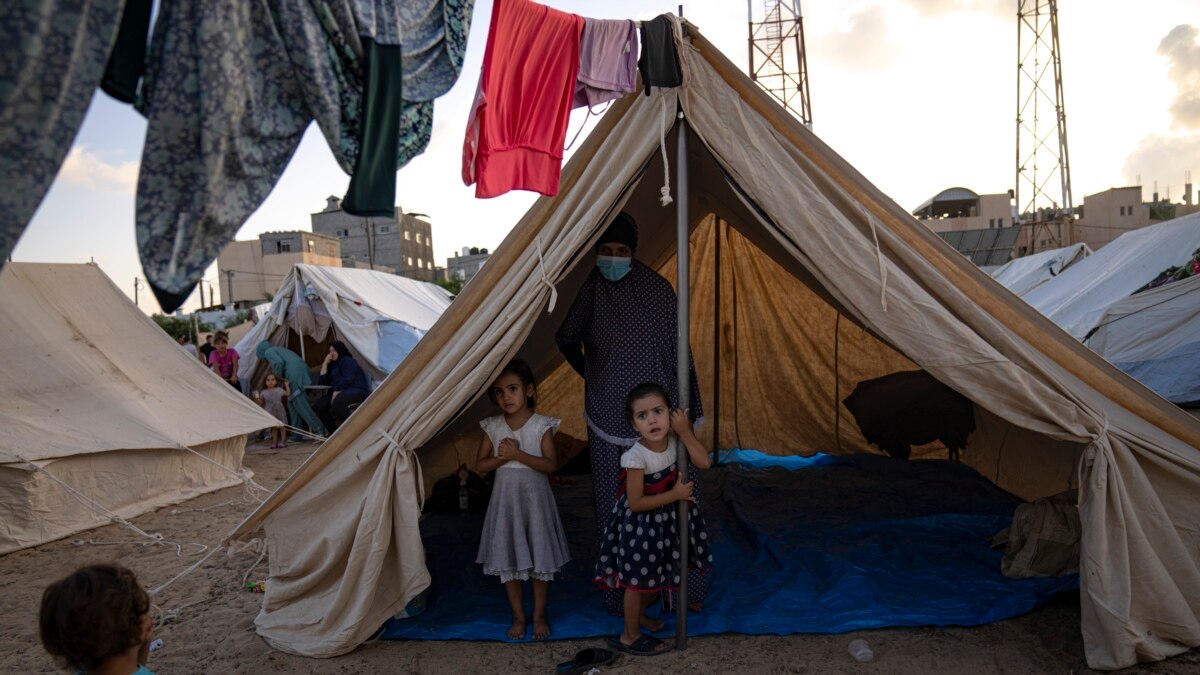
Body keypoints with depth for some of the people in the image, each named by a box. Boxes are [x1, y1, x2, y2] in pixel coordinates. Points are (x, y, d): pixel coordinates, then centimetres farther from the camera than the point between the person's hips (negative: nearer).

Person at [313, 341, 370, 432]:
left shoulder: (348, 361, -2)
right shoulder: (333, 365, 24)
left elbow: (347, 380, -16)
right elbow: (323, 382, 14)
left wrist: (337, 392, -20)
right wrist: (325, 364, 11)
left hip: (357, 391, -9)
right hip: (340, 393, 9)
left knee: (337, 401, -39)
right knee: (318, 406, -9)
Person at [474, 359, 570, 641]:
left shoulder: (542, 425, -8)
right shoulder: (492, 427, 0)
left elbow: (550, 464, -14)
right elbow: (480, 465, 2)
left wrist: (518, 454, -24)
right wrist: (502, 457, -16)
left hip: (534, 498, -2)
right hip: (505, 499, 2)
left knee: (541, 559, 5)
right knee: (508, 560, 8)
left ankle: (539, 615, 23)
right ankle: (518, 616, 25)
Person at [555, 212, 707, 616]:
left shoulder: (656, 289, -5)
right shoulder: (588, 292, -2)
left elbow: (680, 352, 0)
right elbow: (567, 340, 12)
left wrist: (691, 410, 3)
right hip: (609, 423, 1)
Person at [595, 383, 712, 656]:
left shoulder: (674, 441, -13)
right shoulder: (636, 457, -30)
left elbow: (704, 462, -15)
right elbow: (636, 503, -25)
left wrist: (686, 431, -25)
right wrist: (676, 494, -21)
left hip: (667, 519, 6)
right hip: (641, 525, -6)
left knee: (656, 574, 24)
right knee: (637, 580, 10)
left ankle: (638, 614, 49)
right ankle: (630, 636, 30)